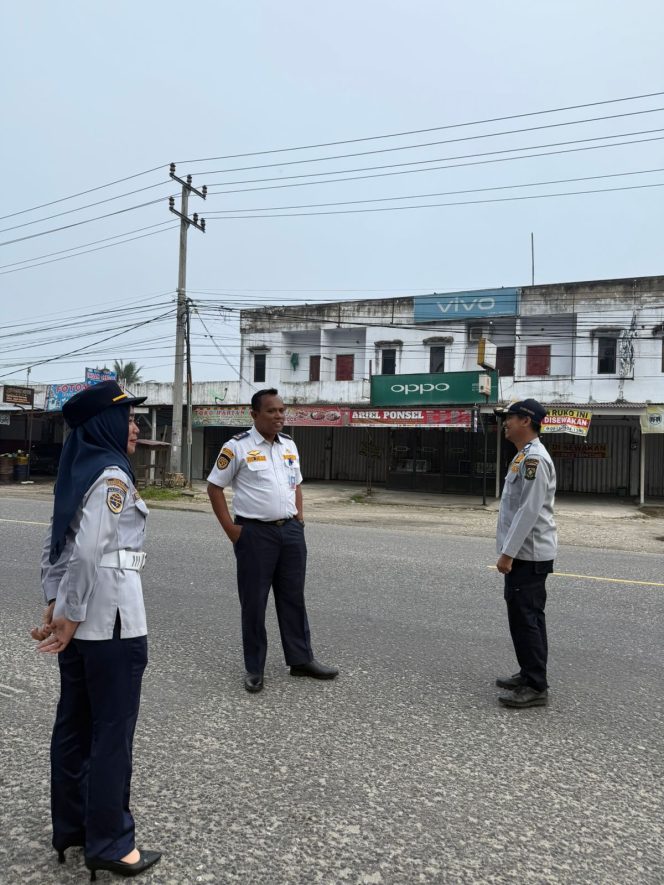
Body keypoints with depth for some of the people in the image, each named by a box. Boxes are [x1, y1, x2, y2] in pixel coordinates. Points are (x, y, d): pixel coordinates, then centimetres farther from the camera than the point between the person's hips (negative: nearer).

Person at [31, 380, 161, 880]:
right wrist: (69, 617, -15)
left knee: (74, 726, 18)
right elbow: (88, 552, -23)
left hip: (79, 620, 9)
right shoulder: (113, 477, -17)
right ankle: (109, 844, 20)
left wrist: (56, 607, 9)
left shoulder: (77, 474, 10)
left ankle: (71, 828, 34)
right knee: (112, 734, 5)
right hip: (110, 621, -9)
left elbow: (56, 546, 11)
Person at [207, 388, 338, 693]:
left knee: (293, 598, 14)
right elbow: (214, 487, -5)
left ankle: (301, 660, 26)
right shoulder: (237, 446, -9)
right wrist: (231, 529, -10)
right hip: (255, 533, -5)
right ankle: (254, 668, 18)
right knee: (254, 602, 4)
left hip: (291, 531, 6)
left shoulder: (289, 445, 10)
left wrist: (300, 518, 9)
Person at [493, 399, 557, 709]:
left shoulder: (535, 458, -18)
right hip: (522, 553, 10)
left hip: (529, 554, -10)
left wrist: (507, 553, -22)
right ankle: (529, 674, 28)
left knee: (527, 618, -5)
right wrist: (508, 551, 20)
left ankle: (536, 687, 4)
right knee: (522, 616, 17)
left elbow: (529, 511, -23)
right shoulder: (523, 456, 14)